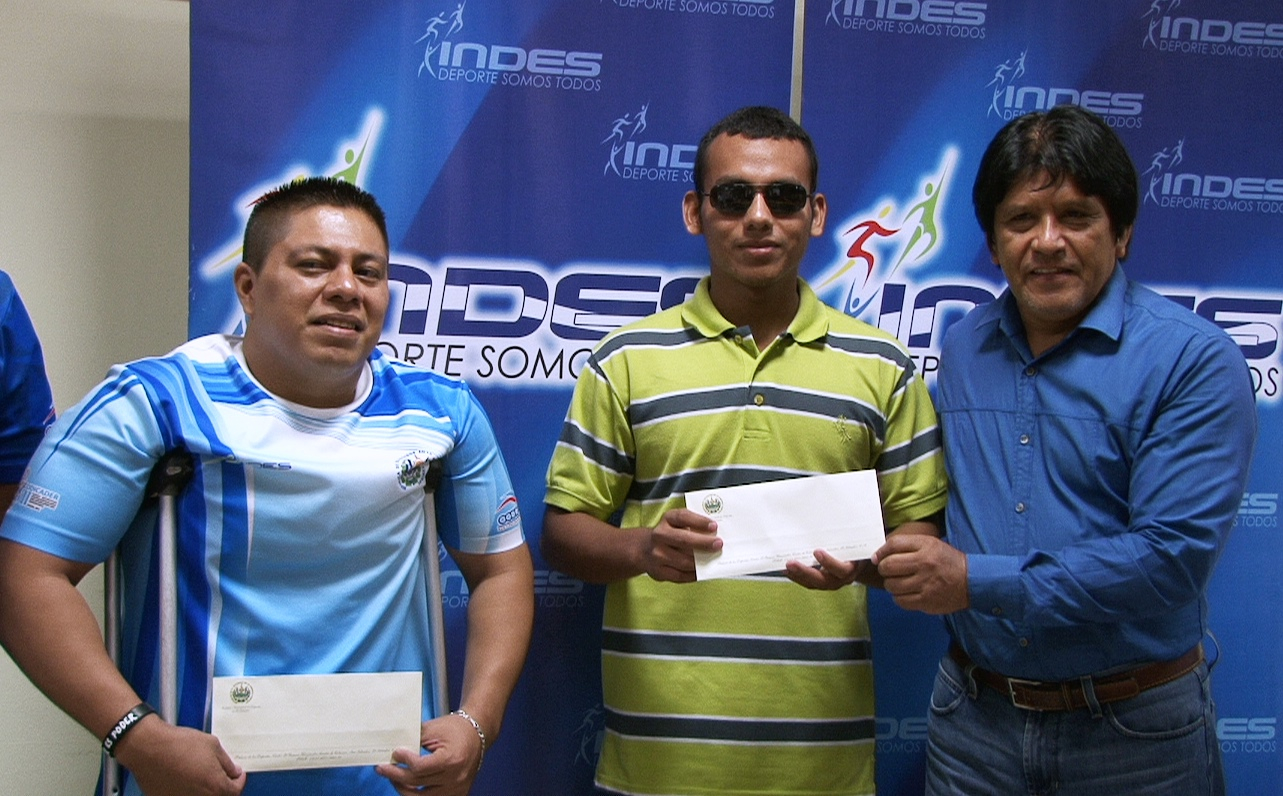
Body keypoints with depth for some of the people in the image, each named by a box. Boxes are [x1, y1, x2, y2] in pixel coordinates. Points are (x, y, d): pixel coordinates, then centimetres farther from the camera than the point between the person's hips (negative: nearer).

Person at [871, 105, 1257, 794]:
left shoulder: (1194, 359, -13)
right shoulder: (962, 348, 4)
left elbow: (1173, 555, -21)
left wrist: (979, 582, -22)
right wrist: (898, 555, -4)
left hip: (1137, 734, -4)